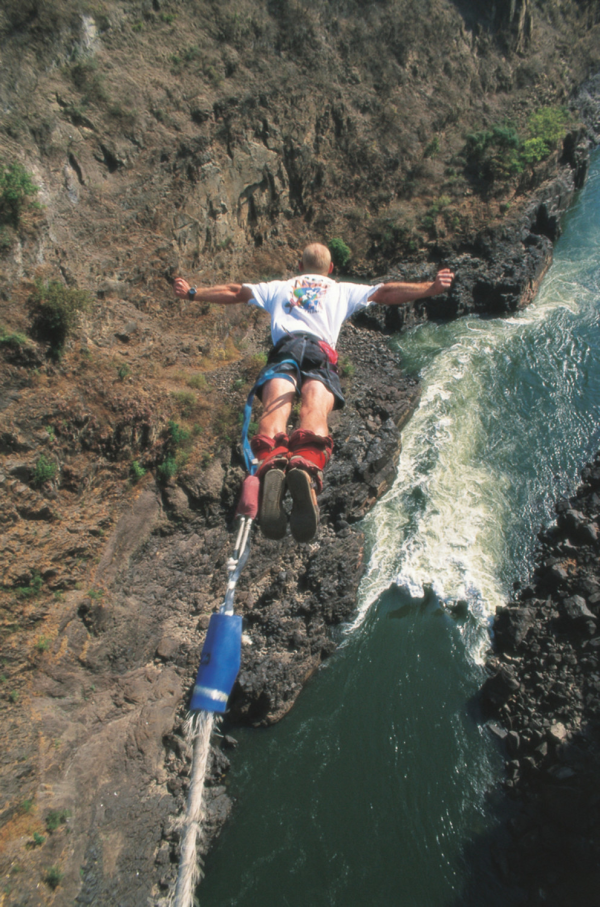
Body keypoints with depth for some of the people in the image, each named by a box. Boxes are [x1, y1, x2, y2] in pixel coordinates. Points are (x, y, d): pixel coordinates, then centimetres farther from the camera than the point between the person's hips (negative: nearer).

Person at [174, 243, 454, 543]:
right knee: (316, 407, -26)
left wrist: (191, 292, 53)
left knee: (275, 403, -24)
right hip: (321, 351, -1)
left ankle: (270, 465, -58)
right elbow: (387, 293, 29)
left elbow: (233, 292, 42)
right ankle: (307, 469, -60)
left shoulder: (278, 287, 38)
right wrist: (432, 287, 32)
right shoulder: (344, 290, 35)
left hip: (283, 349, 1)